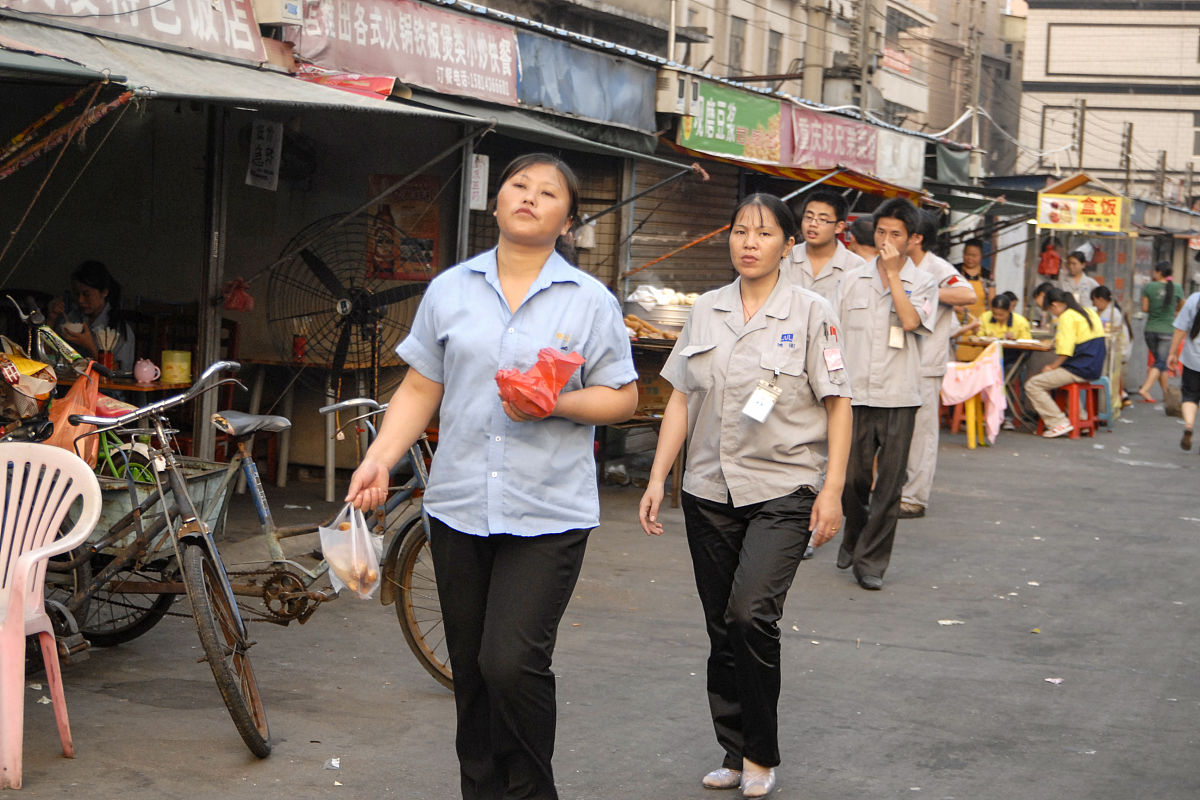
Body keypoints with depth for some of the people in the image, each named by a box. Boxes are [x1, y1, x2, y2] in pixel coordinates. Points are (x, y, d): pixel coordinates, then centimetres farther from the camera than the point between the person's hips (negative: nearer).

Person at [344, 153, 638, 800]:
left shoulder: (591, 301, 3)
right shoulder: (449, 290, 10)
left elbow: (623, 398, 3)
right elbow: (420, 390, 11)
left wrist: (556, 404, -15)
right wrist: (379, 457, -3)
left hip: (549, 511, -3)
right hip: (459, 505, 3)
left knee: (513, 664, -14)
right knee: (471, 672, 9)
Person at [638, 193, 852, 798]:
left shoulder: (811, 313, -1)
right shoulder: (705, 311, 9)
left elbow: (837, 405, -1)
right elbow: (681, 399, 12)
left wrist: (832, 489, -8)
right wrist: (657, 479, 5)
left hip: (783, 489, -4)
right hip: (709, 492, 4)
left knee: (751, 615, -18)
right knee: (721, 629, 7)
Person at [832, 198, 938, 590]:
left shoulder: (923, 282, 3)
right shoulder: (853, 280, 9)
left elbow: (910, 321, -17)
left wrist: (892, 273, -12)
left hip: (899, 398, -1)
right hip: (856, 393, 2)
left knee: (889, 484, -1)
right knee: (852, 478, 3)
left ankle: (871, 562, 8)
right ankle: (854, 537, 30)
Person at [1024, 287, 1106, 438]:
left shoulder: (1067, 317, -13)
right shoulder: (1089, 312, 16)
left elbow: (1065, 351, -20)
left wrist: (1052, 366, -6)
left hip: (1080, 371, -10)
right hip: (1094, 368, 10)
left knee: (1032, 385, -10)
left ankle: (1059, 423, -15)